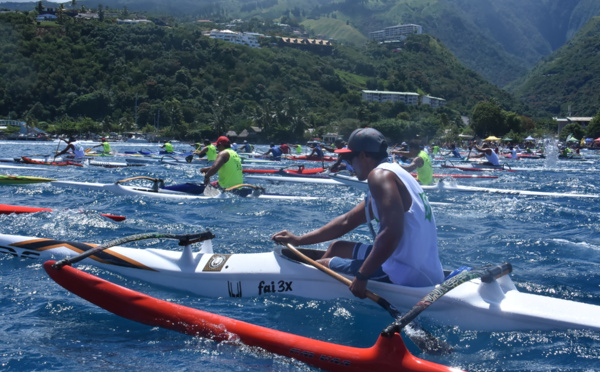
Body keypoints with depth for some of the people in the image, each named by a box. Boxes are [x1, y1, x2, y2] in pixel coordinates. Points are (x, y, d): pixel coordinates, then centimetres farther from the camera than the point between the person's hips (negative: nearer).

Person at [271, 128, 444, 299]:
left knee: (322, 266, -1)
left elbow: (391, 232, -28)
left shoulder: (380, 175, -14)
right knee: (338, 247, 25)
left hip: (409, 276, -10)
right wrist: (299, 240, 18)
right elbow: (347, 221, 21)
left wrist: (362, 276, -22)